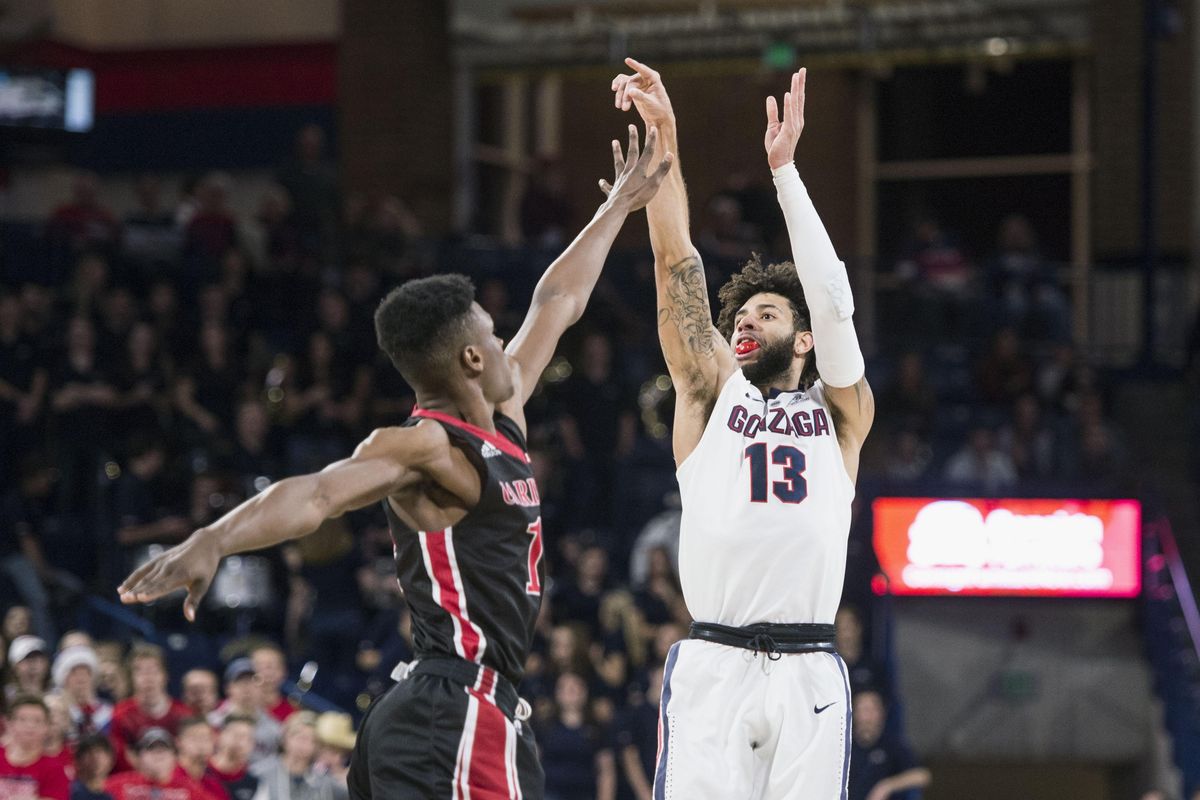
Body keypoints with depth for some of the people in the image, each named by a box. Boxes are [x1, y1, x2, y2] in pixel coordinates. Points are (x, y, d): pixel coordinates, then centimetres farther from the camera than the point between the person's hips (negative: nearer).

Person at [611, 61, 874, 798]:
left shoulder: (842, 410, 16)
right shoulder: (711, 394, 17)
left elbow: (833, 301, 2)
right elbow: (678, 266, 9)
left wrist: (785, 167, -1)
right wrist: (663, 136, 1)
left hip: (808, 673, 0)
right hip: (712, 669, 0)